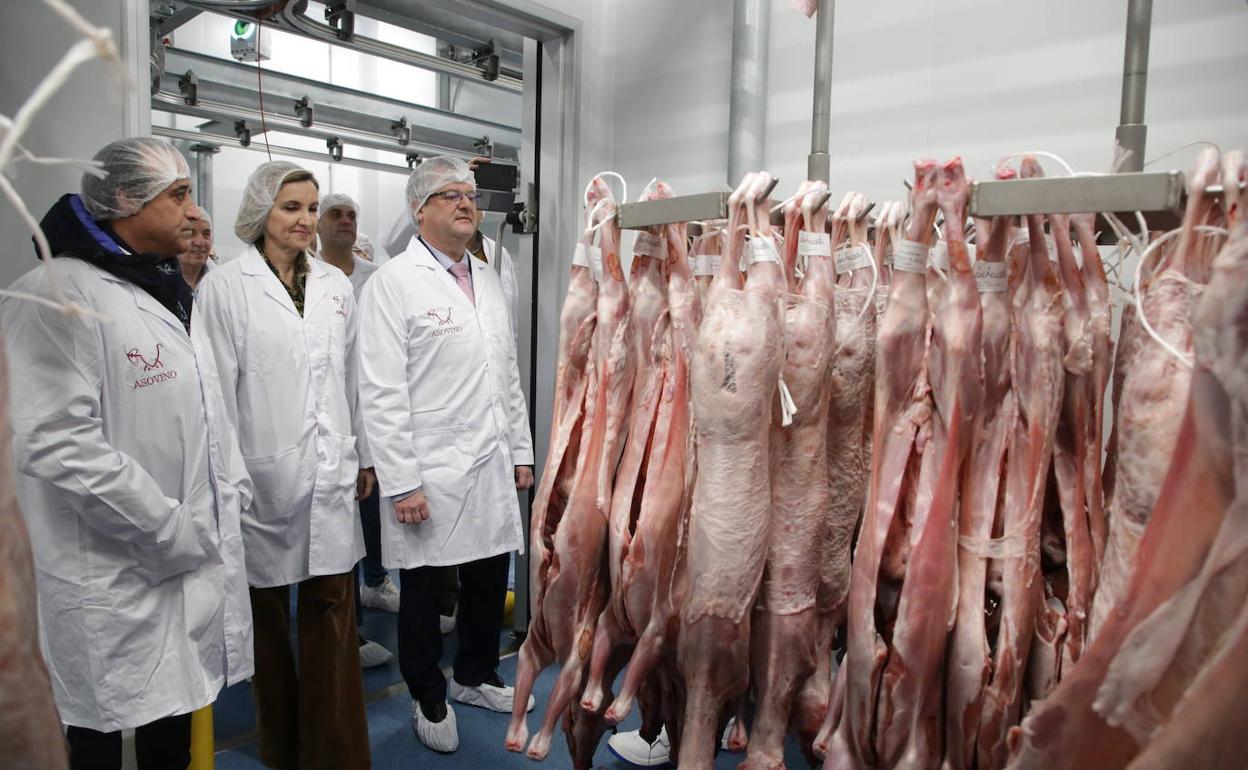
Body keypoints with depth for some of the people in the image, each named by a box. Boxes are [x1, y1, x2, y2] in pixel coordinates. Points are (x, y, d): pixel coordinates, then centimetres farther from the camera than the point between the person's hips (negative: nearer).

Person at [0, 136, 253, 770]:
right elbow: (58, 444, -24)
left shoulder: (167, 293, 12)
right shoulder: (55, 296, -16)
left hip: (192, 562, 8)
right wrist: (171, 532, -20)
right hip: (114, 578, -7)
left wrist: (232, 493, 5)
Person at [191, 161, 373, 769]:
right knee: (266, 615, 13)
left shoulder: (335, 285, 8)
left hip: (330, 474, 3)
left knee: (334, 610, 5)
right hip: (264, 474, -3)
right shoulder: (225, 287, -4)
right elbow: (215, 388, -6)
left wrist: (365, 457, 14)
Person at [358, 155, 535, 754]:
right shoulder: (392, 283, -8)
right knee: (422, 591, 11)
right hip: (428, 475, -6)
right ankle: (429, 699, 32)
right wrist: (400, 481, -16)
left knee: (489, 578, 17)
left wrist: (521, 451, 14)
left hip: (491, 468, 6)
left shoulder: (488, 280, 13)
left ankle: (476, 677, 40)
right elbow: (382, 393, -13)